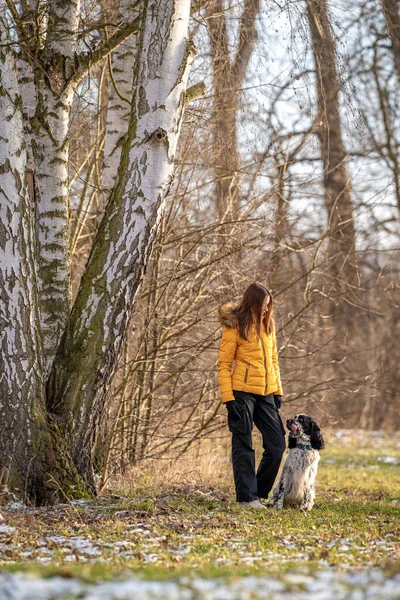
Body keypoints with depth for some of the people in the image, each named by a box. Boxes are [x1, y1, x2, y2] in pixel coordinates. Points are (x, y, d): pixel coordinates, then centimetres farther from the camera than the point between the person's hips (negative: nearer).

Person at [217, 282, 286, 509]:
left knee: (277, 445, 4)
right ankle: (247, 497, 3)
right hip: (242, 393, -6)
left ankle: (259, 492, 17)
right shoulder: (235, 326, -6)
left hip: (266, 395, 6)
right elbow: (224, 364, -7)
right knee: (243, 447, 0)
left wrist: (278, 391, 11)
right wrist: (228, 397, -15)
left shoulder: (268, 325, 12)